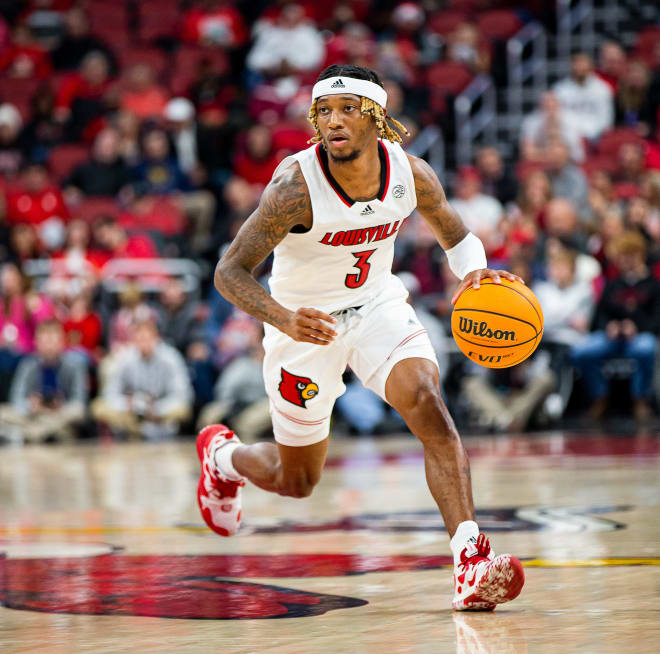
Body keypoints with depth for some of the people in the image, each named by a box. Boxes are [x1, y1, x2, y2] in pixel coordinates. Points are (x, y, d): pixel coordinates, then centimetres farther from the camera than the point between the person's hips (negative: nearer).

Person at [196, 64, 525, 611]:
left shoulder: (411, 174, -15)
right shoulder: (297, 187, -28)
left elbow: (458, 237, 4)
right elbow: (230, 271, -26)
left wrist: (475, 272, -20)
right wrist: (284, 319, -45)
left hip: (378, 305, 3)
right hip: (307, 322, -3)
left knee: (427, 404, -26)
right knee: (297, 481, 11)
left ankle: (471, 561, -29)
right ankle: (221, 456, 47)